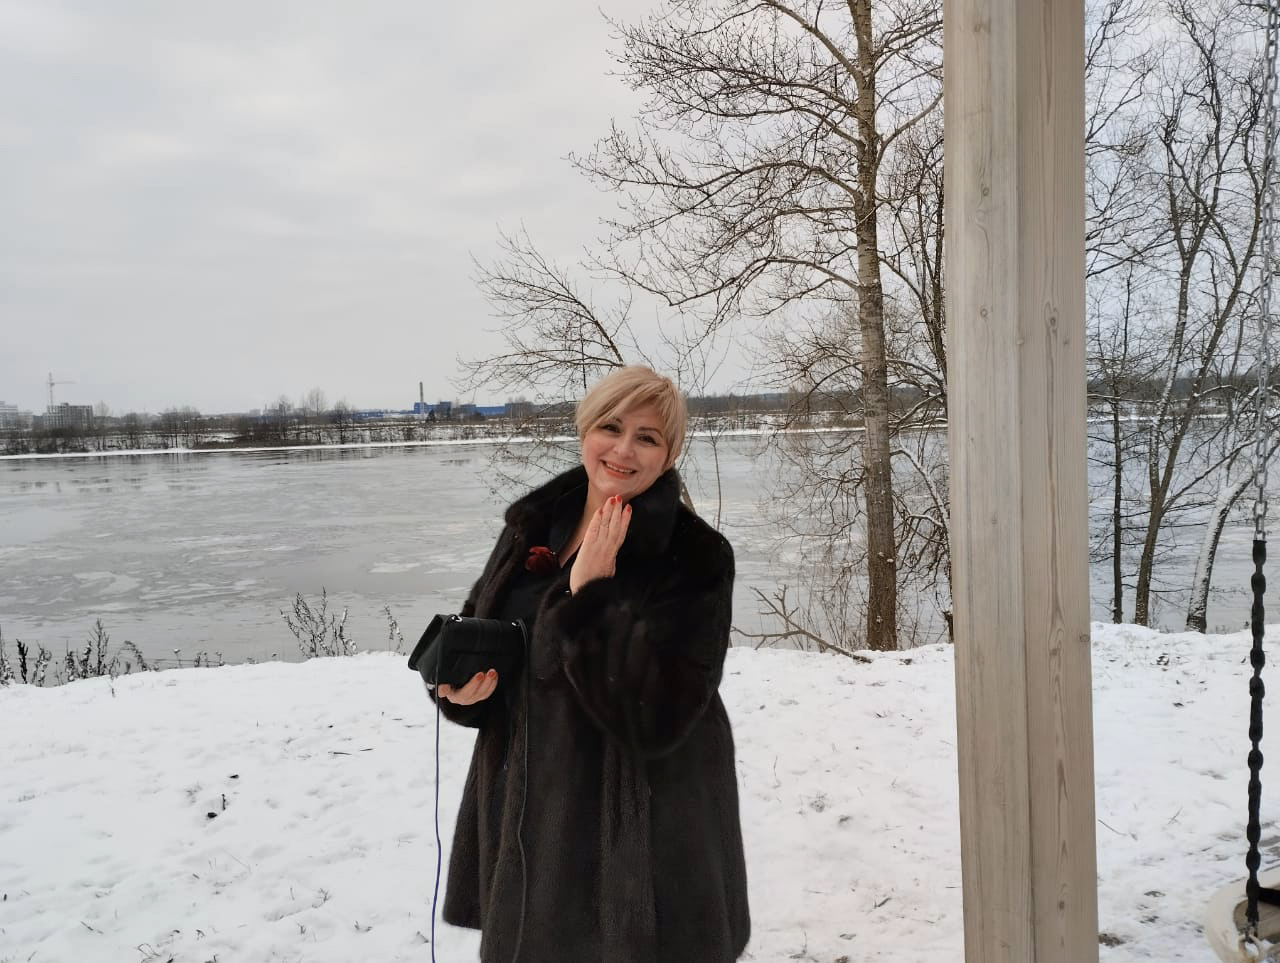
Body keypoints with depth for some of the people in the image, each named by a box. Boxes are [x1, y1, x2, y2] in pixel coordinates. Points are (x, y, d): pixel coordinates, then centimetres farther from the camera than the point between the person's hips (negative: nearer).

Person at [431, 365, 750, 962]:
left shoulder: (697, 556, -16)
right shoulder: (532, 525, 1)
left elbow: (656, 717, -23)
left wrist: (589, 594, -26)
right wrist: (462, 688, -10)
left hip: (643, 830, -5)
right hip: (528, 815, 5)